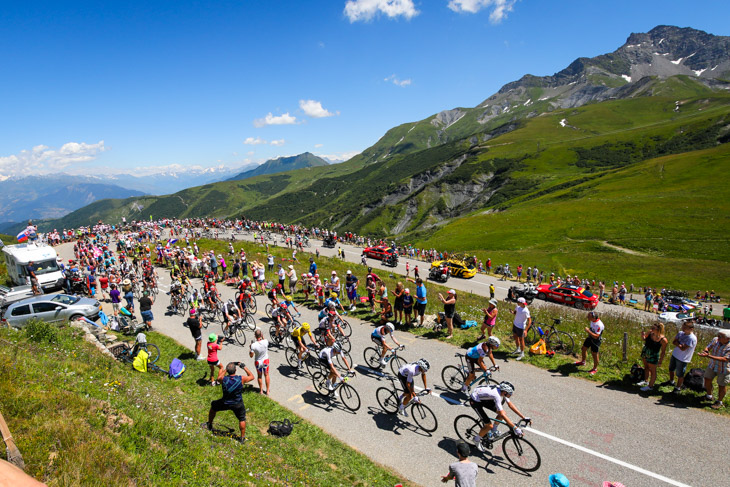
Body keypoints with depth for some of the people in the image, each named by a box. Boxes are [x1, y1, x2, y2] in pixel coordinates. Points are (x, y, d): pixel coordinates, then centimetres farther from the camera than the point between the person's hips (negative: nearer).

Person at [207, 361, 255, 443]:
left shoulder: (223, 379, -21)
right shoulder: (241, 379, -23)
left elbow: (219, 377, 5)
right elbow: (251, 376, -3)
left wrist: (224, 370, 11)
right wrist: (244, 366, -2)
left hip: (225, 403, 1)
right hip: (238, 404, -1)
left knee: (213, 406, 30)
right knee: (242, 419, 20)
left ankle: (209, 425, 47)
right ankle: (242, 437, 26)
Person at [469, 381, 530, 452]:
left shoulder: (503, 391, -10)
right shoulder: (497, 395, -35)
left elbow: (511, 405, 1)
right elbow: (503, 415, -35)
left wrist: (524, 417, 0)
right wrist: (515, 428, -33)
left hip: (483, 398, 8)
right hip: (474, 401, -8)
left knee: (501, 412, -1)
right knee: (489, 425, -12)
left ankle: (493, 430, 23)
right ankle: (477, 439, 13)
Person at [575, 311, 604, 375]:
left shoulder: (599, 325, -34)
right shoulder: (592, 321, -8)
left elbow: (596, 336, -35)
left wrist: (588, 331, -39)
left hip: (595, 340, -9)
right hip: (589, 337, 9)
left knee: (594, 354, 4)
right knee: (584, 348, 20)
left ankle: (595, 368, 24)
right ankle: (583, 362, 44)